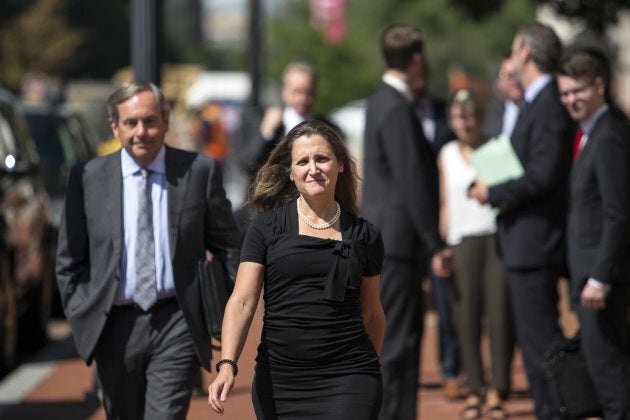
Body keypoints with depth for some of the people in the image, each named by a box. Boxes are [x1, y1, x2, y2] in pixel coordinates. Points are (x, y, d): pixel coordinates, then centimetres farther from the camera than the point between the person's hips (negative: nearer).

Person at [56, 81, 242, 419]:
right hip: (115, 326, 2)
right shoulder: (88, 178, 2)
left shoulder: (200, 171, 1)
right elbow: (70, 260, 9)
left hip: (176, 325, -2)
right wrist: (81, 320, 1)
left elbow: (228, 248, 7)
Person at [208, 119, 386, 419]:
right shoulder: (267, 227, 3)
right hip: (279, 380, 1)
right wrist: (227, 365, -19)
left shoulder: (364, 236, 8)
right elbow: (242, 302, -5)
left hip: (346, 382, 0)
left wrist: (369, 373, 25)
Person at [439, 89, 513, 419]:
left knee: (500, 314, -8)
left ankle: (497, 392, -2)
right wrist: (442, 248, 8)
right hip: (462, 240, 2)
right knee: (466, 317, -4)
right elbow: (445, 204, 13)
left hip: (499, 237, -2)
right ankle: (474, 391, 3)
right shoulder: (446, 156, 11)